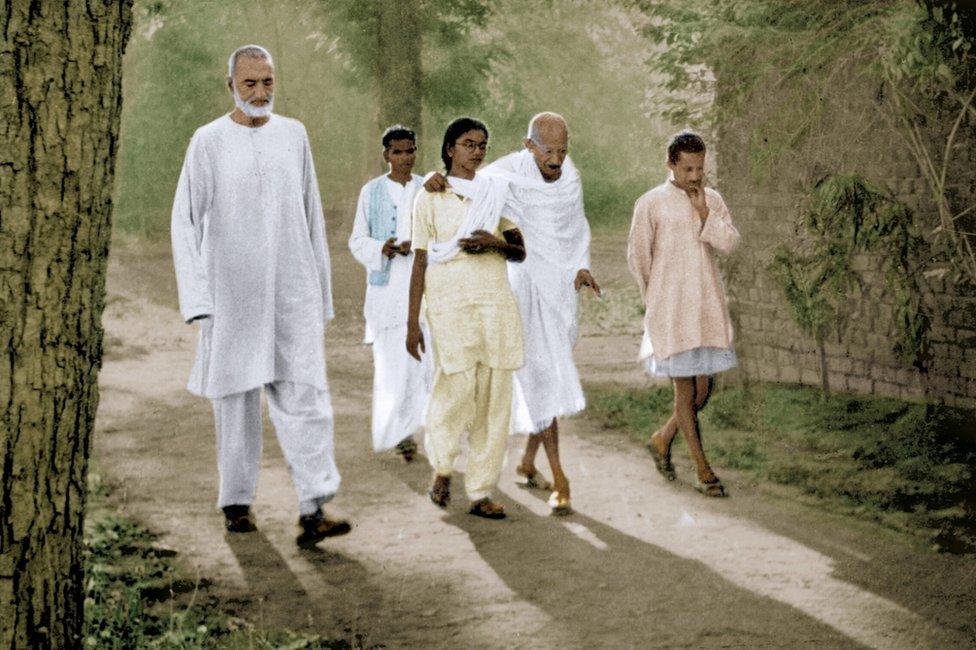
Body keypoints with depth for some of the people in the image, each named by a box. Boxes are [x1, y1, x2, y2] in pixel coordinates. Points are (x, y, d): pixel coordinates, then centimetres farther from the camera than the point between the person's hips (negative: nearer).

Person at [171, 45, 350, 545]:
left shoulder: (293, 135, 8)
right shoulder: (208, 142, 0)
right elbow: (186, 222, 0)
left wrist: (321, 291, 12)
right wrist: (197, 297, -8)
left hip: (292, 293, 1)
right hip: (232, 293, -1)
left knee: (305, 395, -9)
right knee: (236, 398, 7)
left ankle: (313, 511, -12)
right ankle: (236, 501, 20)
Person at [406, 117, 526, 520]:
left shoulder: (496, 193, 16)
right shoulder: (431, 198, 6)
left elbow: (521, 251, 12)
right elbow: (420, 261, 3)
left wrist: (495, 242, -10)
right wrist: (412, 323, -1)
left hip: (497, 302, 4)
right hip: (450, 304, -4)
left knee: (495, 397, 0)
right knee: (458, 387, -14)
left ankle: (481, 492, 7)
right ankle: (441, 466, 14)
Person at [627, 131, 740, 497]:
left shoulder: (712, 200, 8)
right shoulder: (651, 204, -6)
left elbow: (729, 243, -5)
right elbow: (638, 255, 2)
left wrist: (703, 211, -15)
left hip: (708, 305, 5)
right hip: (671, 310, -5)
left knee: (704, 386, 6)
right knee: (685, 388, -2)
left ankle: (662, 439, 31)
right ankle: (703, 472, 3)